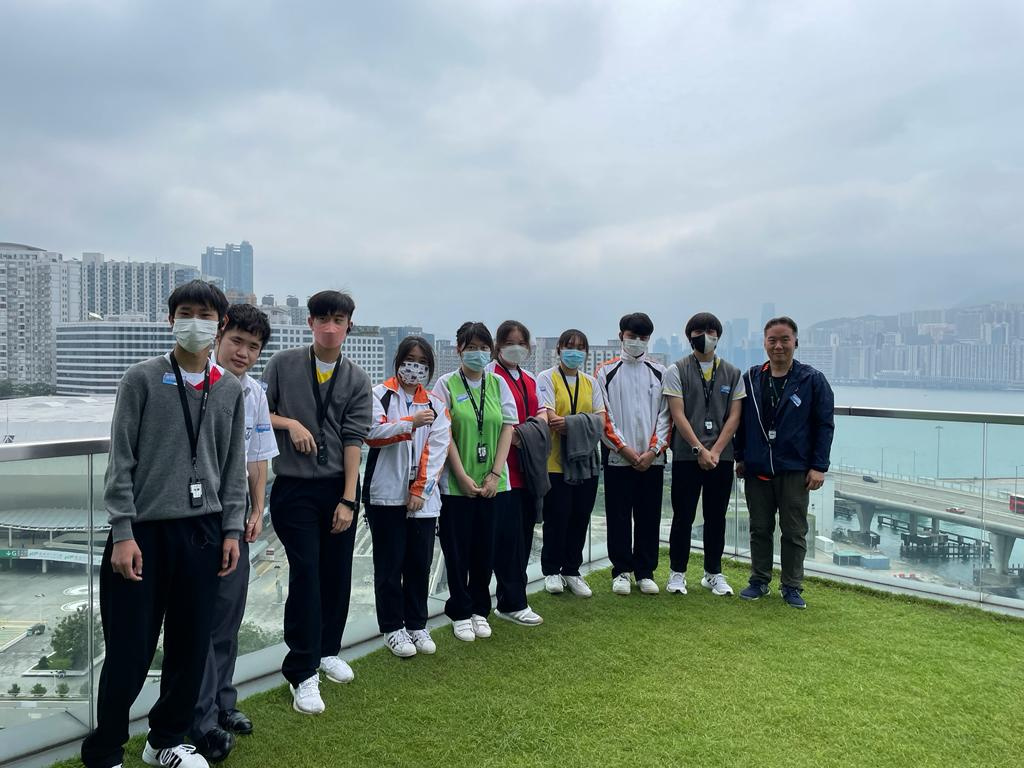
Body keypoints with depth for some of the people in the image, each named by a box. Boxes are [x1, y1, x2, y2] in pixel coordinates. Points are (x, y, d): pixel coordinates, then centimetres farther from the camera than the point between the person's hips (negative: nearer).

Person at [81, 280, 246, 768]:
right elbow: (121, 461, -5)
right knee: (129, 651, 3)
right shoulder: (142, 380, -2)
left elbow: (234, 466, 10)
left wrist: (231, 530, 5)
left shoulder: (230, 390, 7)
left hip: (202, 533, 3)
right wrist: (122, 533, -10)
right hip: (144, 532, -3)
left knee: (191, 646, 11)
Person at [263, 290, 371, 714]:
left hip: (339, 488, 3)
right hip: (294, 488, -2)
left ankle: (328, 650, 33)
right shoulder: (283, 364, -2)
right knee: (305, 574, -6)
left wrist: (348, 499, -7)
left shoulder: (357, 380, 1)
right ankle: (302, 674, 5)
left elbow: (353, 440, -3)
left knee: (337, 574, 11)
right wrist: (289, 423, -14)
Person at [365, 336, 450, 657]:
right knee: (390, 564, 4)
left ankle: (417, 625, 23)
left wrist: (420, 490, -7)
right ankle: (393, 628, 17)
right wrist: (411, 423, -23)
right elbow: (372, 432, -15)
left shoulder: (436, 405, 12)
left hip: (423, 497, 3)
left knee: (420, 563, 9)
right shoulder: (380, 395, 3)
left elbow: (436, 451, 2)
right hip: (387, 494, -3)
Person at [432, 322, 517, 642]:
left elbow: (508, 427, 3)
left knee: (485, 549, 9)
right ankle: (460, 613, 20)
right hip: (456, 483, -3)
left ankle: (480, 609, 25)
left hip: (493, 483, 3)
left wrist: (495, 474, -6)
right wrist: (463, 476, -12)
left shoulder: (498, 384, 7)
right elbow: (444, 434, -6)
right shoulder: (446, 384, -2)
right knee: (458, 550, 5)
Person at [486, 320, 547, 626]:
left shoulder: (529, 379, 18)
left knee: (525, 530, 11)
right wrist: (512, 435, -23)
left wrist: (541, 419, 0)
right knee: (509, 534, -3)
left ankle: (510, 597, 22)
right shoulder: (490, 376, -7)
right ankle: (513, 604, 8)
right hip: (504, 466, -8)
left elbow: (540, 410, 21)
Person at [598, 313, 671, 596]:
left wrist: (653, 450, -6)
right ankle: (621, 571, 16)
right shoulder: (606, 372, 3)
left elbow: (665, 414, 5)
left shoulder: (660, 372, 9)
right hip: (618, 459, -2)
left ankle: (645, 572, 19)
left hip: (652, 459, 2)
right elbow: (603, 416, -2)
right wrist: (624, 448, -10)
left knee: (649, 518, 7)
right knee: (619, 518, 4)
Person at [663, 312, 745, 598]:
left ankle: (713, 573, 22)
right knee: (683, 517, 3)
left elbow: (734, 416, 3)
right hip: (686, 456, -2)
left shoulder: (733, 373, 9)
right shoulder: (676, 370, 0)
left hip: (721, 456, 3)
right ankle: (677, 572, 16)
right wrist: (700, 449, -12)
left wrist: (715, 451, -8)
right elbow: (678, 415, -6)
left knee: (716, 517, 10)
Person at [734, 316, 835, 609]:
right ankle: (759, 581, 24)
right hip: (756, 470, 2)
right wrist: (740, 457, 6)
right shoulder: (750, 379, 5)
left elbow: (825, 425, -3)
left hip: (795, 471, -2)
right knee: (759, 529, 11)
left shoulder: (813, 380, -2)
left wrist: (819, 467, -8)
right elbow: (740, 420, 9)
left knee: (794, 532, 6)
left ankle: (792, 587, 18)